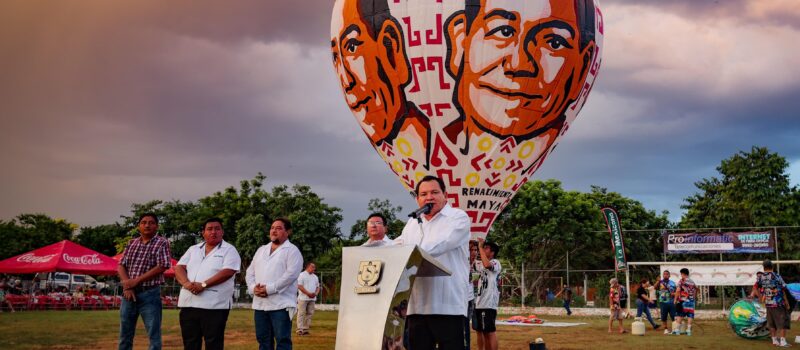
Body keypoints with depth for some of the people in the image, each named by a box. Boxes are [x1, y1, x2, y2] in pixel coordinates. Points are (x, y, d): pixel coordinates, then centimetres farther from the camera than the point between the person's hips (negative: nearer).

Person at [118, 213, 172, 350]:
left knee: (154, 334, -2)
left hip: (150, 293, -5)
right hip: (128, 293, 5)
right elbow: (121, 266, 7)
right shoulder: (132, 243, 12)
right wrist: (127, 285, -11)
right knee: (125, 333, 11)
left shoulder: (162, 243, -4)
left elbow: (162, 267, -13)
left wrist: (136, 281, -15)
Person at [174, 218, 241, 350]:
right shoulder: (193, 249, 17)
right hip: (188, 304, 5)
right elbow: (179, 268, 8)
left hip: (214, 305, -5)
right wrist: (186, 283, -13)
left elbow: (227, 272, -13)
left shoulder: (229, 250, 1)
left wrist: (203, 285, -19)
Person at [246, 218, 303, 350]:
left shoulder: (292, 250, -2)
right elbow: (250, 272, 15)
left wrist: (269, 289, -18)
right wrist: (253, 288, -5)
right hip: (260, 304, 7)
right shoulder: (261, 250, 19)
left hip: (281, 304, -7)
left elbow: (291, 274, -14)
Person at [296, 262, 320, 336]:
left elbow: (317, 287, 19)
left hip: (312, 298, 7)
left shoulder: (315, 277, 18)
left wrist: (316, 293, -3)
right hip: (303, 298, -7)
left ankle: (305, 329, 9)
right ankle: (300, 329, -6)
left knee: (310, 313, 4)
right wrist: (308, 293, -17)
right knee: (301, 313, -6)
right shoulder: (302, 275, -4)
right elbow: (299, 286, -12)